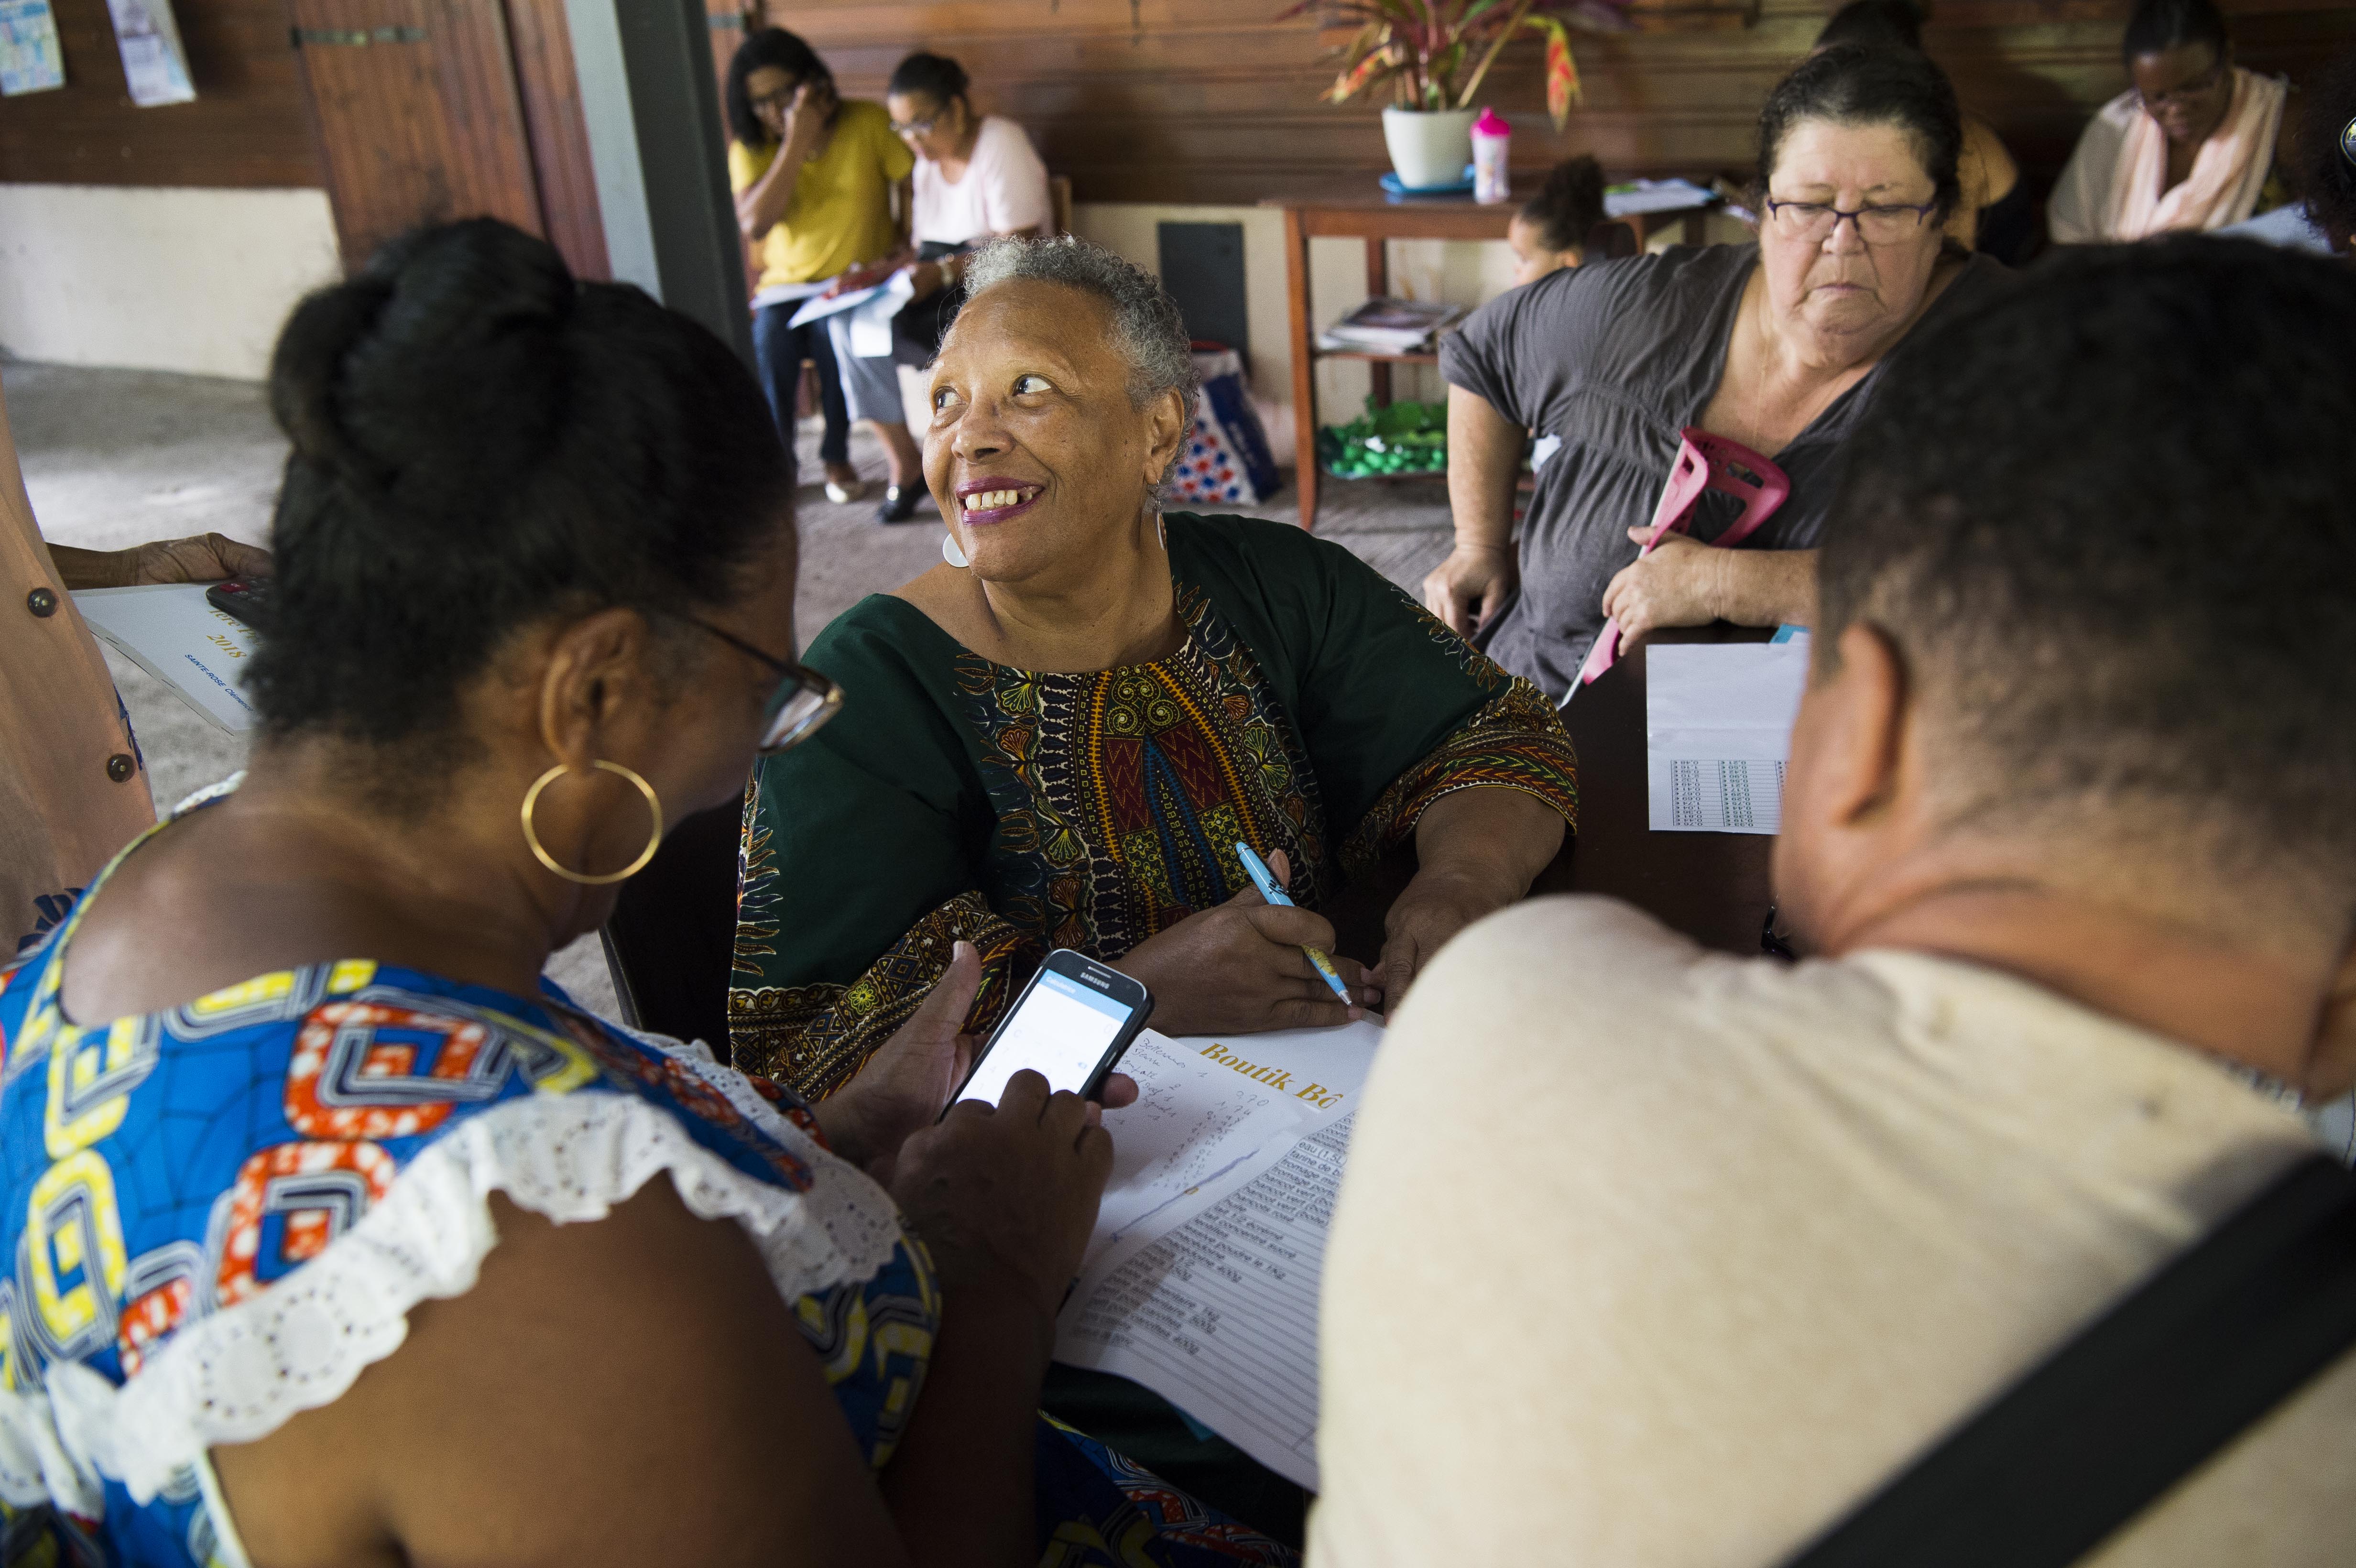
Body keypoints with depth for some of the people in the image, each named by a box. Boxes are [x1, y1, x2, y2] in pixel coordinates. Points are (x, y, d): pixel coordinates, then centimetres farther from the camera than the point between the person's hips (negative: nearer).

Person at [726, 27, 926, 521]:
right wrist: (796, 144, -21)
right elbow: (754, 224, -17)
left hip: (860, 277, -2)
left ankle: (837, 453, -11)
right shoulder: (751, 147, -1)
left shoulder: (868, 123, -5)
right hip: (786, 284, 2)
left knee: (840, 329, -33)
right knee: (768, 339, -29)